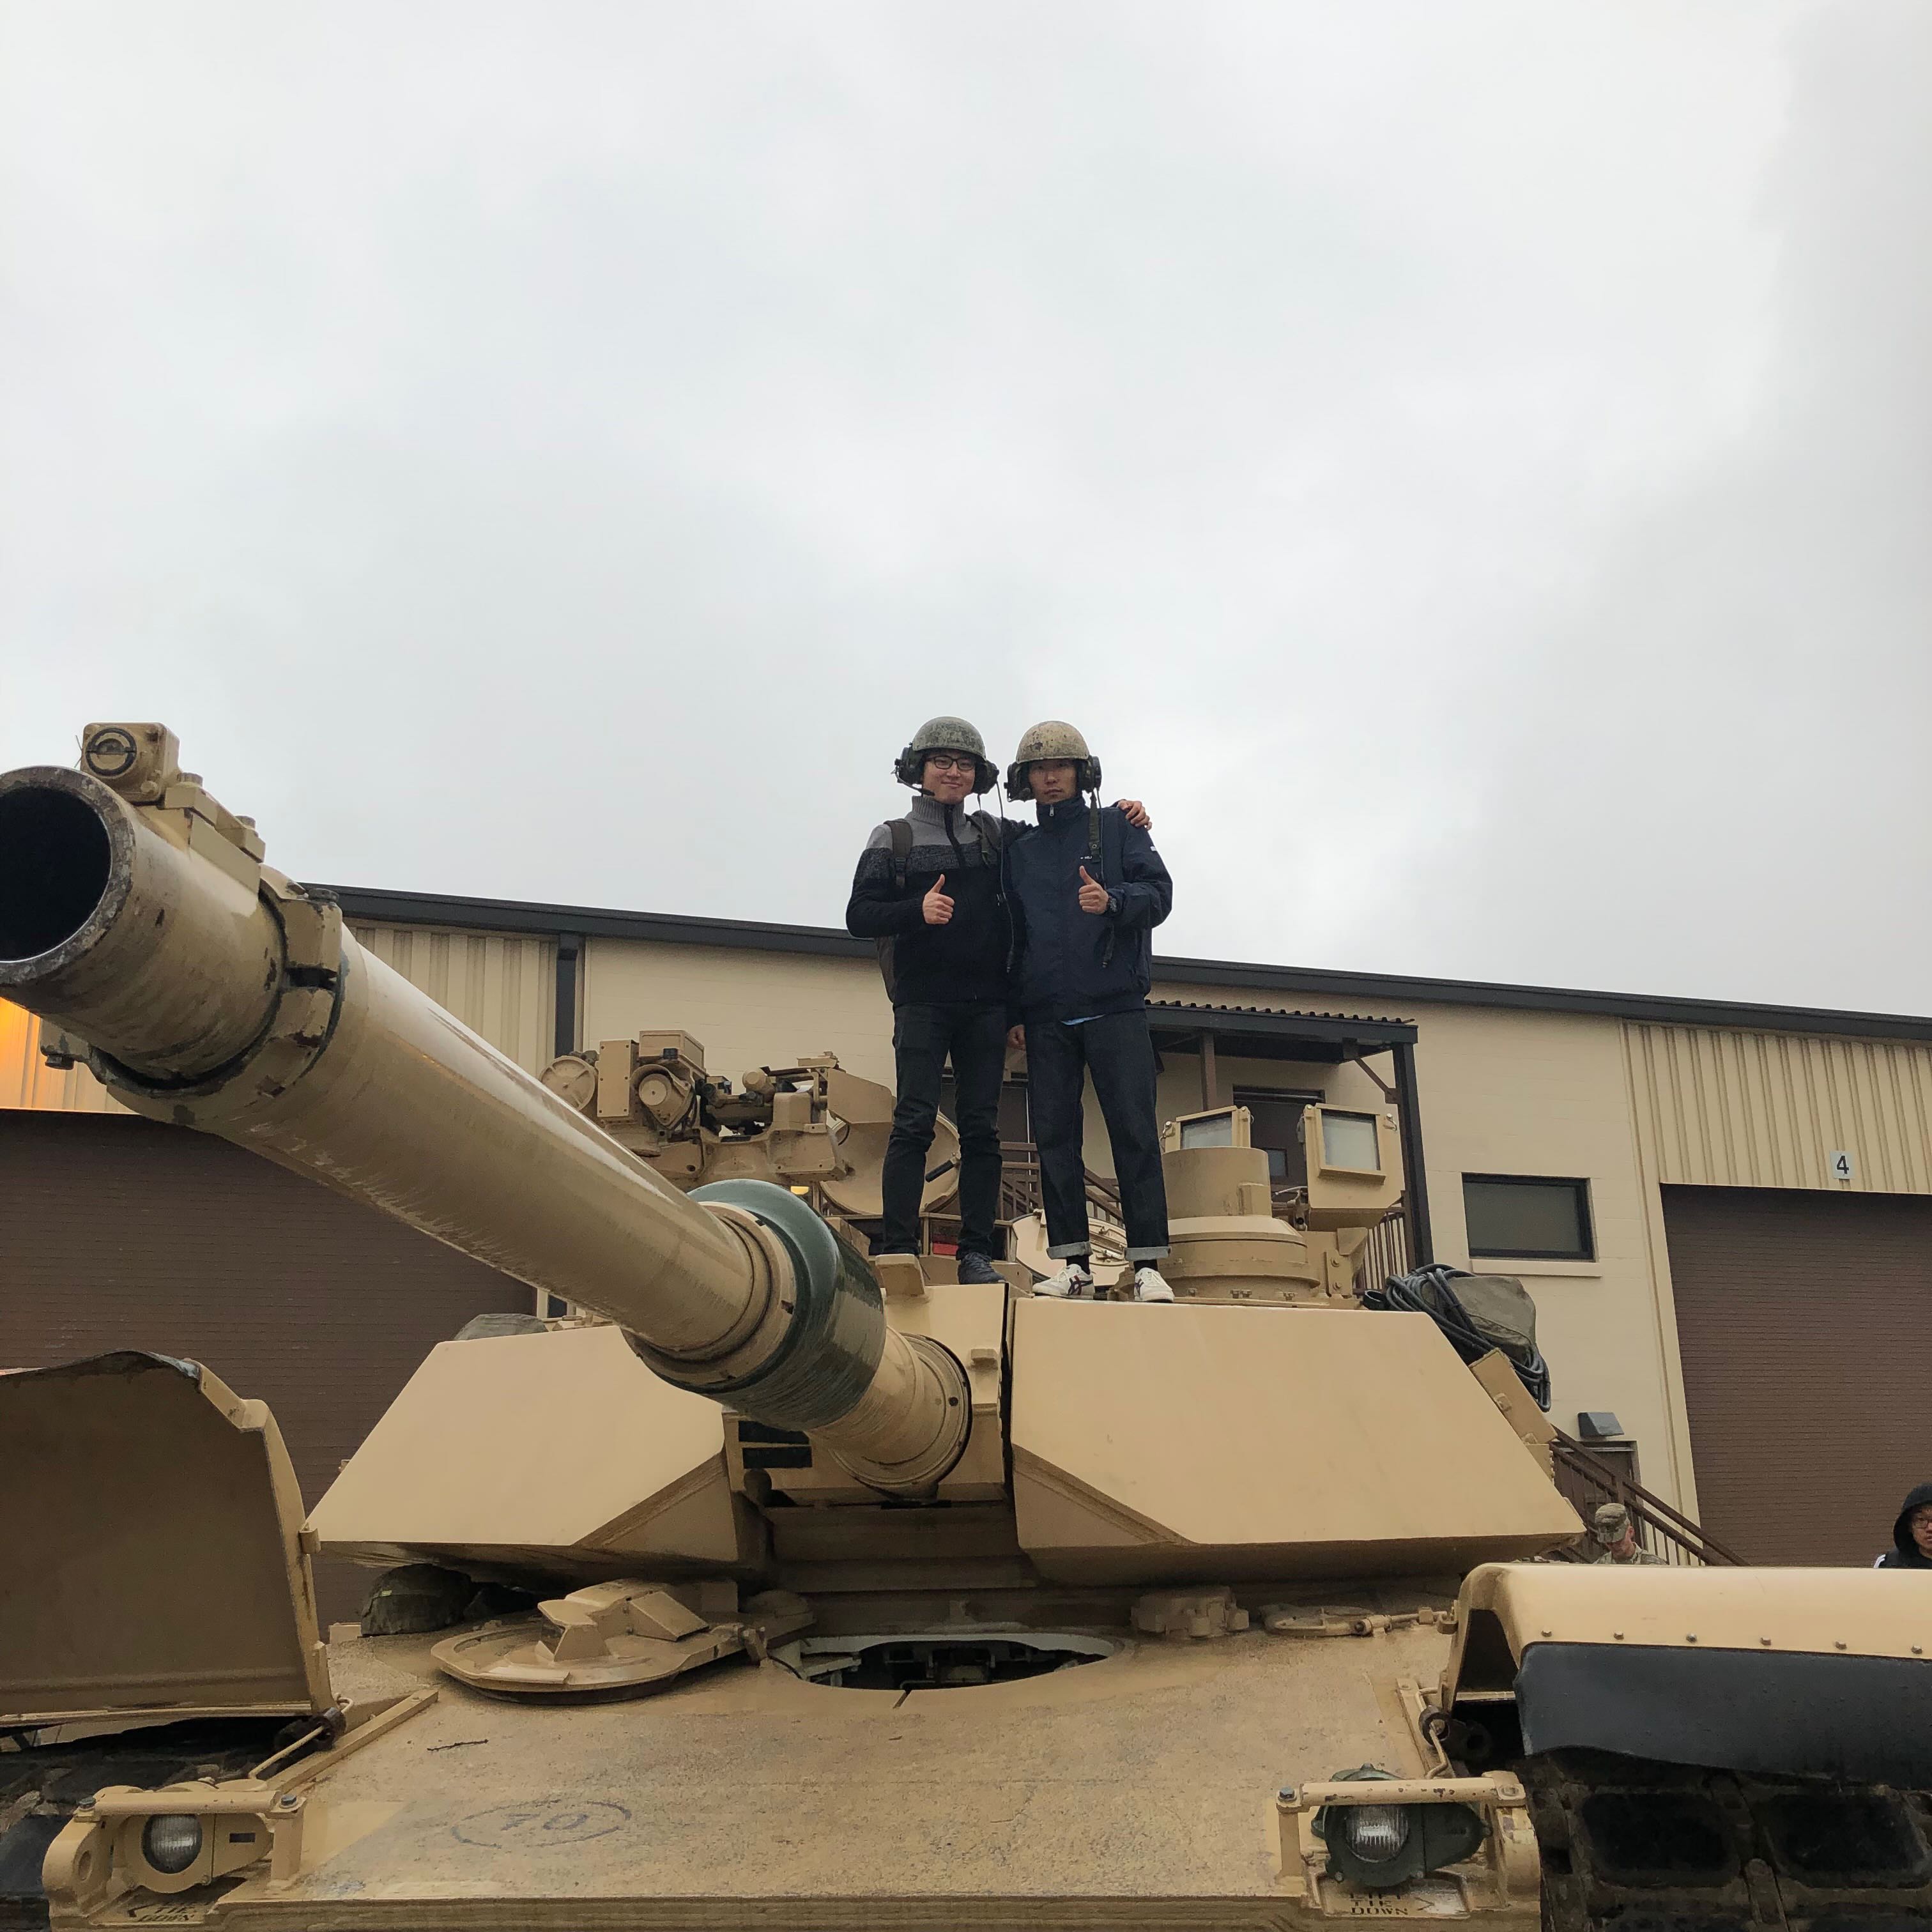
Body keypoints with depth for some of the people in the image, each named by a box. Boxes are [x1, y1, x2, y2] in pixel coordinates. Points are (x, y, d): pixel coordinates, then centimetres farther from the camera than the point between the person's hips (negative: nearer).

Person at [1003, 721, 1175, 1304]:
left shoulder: (1117, 826, 9)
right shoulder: (1019, 850, 17)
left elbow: (1159, 893, 0)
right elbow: (1013, 934, 18)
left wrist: (1113, 901, -21)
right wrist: (1015, 1011, 11)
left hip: (1115, 1006, -3)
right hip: (1047, 1016, 3)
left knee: (1134, 1131, -7)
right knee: (1055, 1136, 0)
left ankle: (1147, 1265, -7)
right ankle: (1073, 1263, 4)